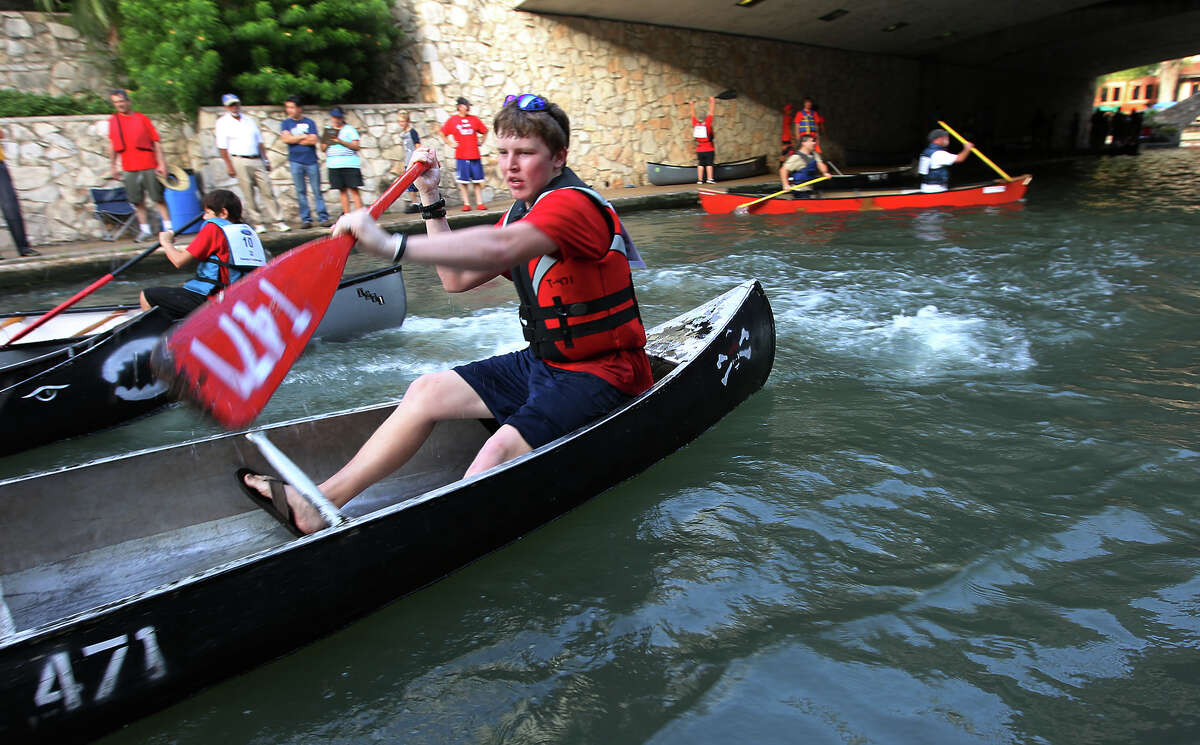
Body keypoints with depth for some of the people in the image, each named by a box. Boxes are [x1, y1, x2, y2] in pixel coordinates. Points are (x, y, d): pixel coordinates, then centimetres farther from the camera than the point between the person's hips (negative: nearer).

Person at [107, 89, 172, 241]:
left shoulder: (142, 118, 2)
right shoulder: (113, 121, 11)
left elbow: (156, 141, 0)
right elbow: (113, 145, 19)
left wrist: (161, 163, -8)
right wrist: (113, 167, 18)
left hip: (149, 166, -3)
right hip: (129, 168, 3)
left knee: (158, 198, -3)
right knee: (137, 201, 4)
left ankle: (168, 228, 4)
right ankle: (145, 230, 12)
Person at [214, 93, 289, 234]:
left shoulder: (249, 120, 16)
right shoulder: (223, 122, 2)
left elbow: (259, 142, 18)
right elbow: (222, 147, -2)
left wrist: (266, 160, 12)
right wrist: (229, 165, -9)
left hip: (257, 160, 4)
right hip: (240, 162, -3)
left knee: (268, 191, -2)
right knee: (249, 194, -1)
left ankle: (279, 221, 0)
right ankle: (257, 223, 5)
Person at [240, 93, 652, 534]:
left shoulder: (573, 204, -19)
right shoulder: (522, 213, 12)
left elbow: (499, 249, -39)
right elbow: (456, 279, 12)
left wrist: (393, 246, -47)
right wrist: (431, 199, 6)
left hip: (599, 373, -8)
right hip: (544, 361, 9)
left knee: (502, 449, -31)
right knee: (428, 391, 2)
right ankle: (319, 502, 4)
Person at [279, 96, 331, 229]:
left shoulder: (309, 122, 7)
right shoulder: (286, 123, 10)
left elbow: (313, 140, -6)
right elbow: (286, 138, -6)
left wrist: (295, 139, -3)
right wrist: (304, 136, -3)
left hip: (311, 161, -1)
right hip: (295, 162, 1)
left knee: (317, 190, -3)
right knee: (301, 192, 1)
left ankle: (324, 218, -1)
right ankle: (306, 219, 5)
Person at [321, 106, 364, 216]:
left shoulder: (349, 129, 4)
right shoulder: (328, 130, 16)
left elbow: (357, 146, -6)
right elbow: (323, 149, 18)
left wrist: (341, 141, -16)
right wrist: (326, 143, -4)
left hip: (350, 165, -4)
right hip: (334, 165, 4)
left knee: (353, 189, -9)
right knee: (342, 190, 4)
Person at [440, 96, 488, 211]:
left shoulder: (474, 119, 8)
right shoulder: (452, 120, 3)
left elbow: (484, 131, 20)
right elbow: (443, 133, 11)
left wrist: (480, 141, 9)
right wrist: (451, 143, 3)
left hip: (475, 155, 1)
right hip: (460, 155, -1)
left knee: (478, 181, 2)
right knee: (463, 181, 0)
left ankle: (480, 203, 8)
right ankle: (466, 204, 7)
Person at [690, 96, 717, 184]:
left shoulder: (695, 124, 0)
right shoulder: (707, 124, -9)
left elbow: (693, 115, 13)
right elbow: (711, 113, -4)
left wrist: (691, 105, 24)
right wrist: (712, 102, 4)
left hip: (699, 150, 4)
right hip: (709, 150, -4)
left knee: (700, 164, 6)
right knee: (709, 164, 0)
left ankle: (700, 179, 4)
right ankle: (710, 178, -4)